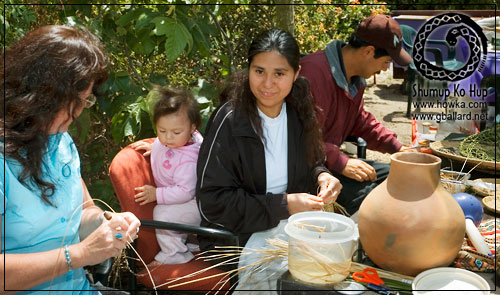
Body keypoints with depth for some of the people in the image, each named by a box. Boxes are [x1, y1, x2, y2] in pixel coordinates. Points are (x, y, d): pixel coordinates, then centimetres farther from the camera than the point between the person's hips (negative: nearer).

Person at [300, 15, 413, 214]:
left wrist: (398, 148, 13)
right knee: (363, 191, -28)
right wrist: (341, 163, -29)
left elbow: (361, 122, 22)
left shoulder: (355, 79, 10)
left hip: (331, 159, 11)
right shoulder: (314, 72, -25)